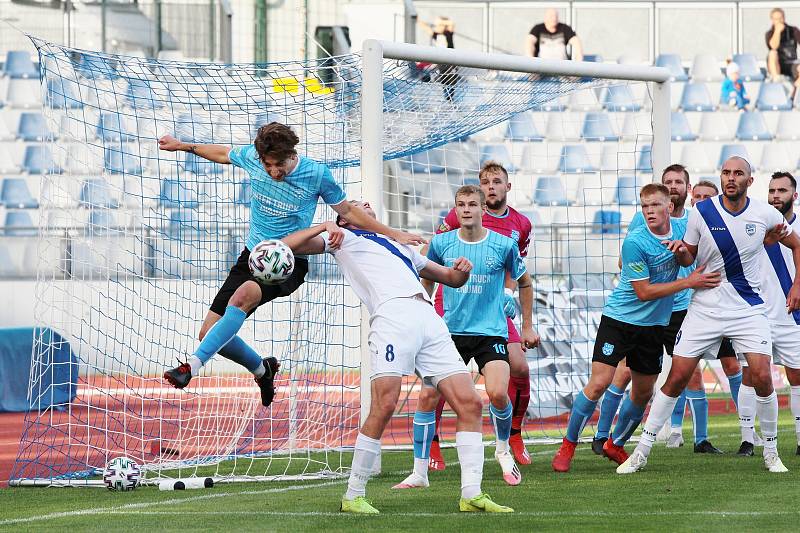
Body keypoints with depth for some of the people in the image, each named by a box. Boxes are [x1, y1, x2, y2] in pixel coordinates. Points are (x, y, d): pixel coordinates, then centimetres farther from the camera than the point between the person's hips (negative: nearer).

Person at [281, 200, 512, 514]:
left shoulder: (399, 246, 39)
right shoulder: (344, 238, 25)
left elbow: (452, 279, 41)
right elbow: (289, 245, 14)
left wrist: (462, 270, 17)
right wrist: (325, 226, -1)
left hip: (430, 321, 6)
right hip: (392, 315, -6)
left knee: (469, 402, -7)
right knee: (384, 406, -20)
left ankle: (472, 495, -7)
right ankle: (354, 496, -10)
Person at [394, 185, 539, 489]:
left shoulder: (503, 245, -5)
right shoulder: (441, 243, -1)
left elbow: (524, 283, 11)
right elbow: (426, 283, 17)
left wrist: (528, 326, 14)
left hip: (491, 332, -2)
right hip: (451, 331, 2)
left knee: (497, 393, -20)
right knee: (428, 396, -8)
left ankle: (503, 450, 11)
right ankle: (419, 472, 4)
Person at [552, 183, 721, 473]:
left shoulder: (681, 228, -4)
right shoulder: (635, 242, -20)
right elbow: (644, 292, -19)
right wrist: (689, 282, -20)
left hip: (653, 324, 6)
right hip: (619, 319, -6)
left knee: (643, 392, 11)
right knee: (599, 383, -13)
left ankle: (615, 445, 31)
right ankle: (568, 446, 1)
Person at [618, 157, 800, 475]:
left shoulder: (764, 214, -3)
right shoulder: (701, 212, -5)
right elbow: (690, 257, 7)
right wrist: (680, 252, -16)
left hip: (748, 309, 0)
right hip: (705, 307, 0)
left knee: (762, 376, -14)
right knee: (677, 378, -3)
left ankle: (771, 452, 5)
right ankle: (642, 451, 5)